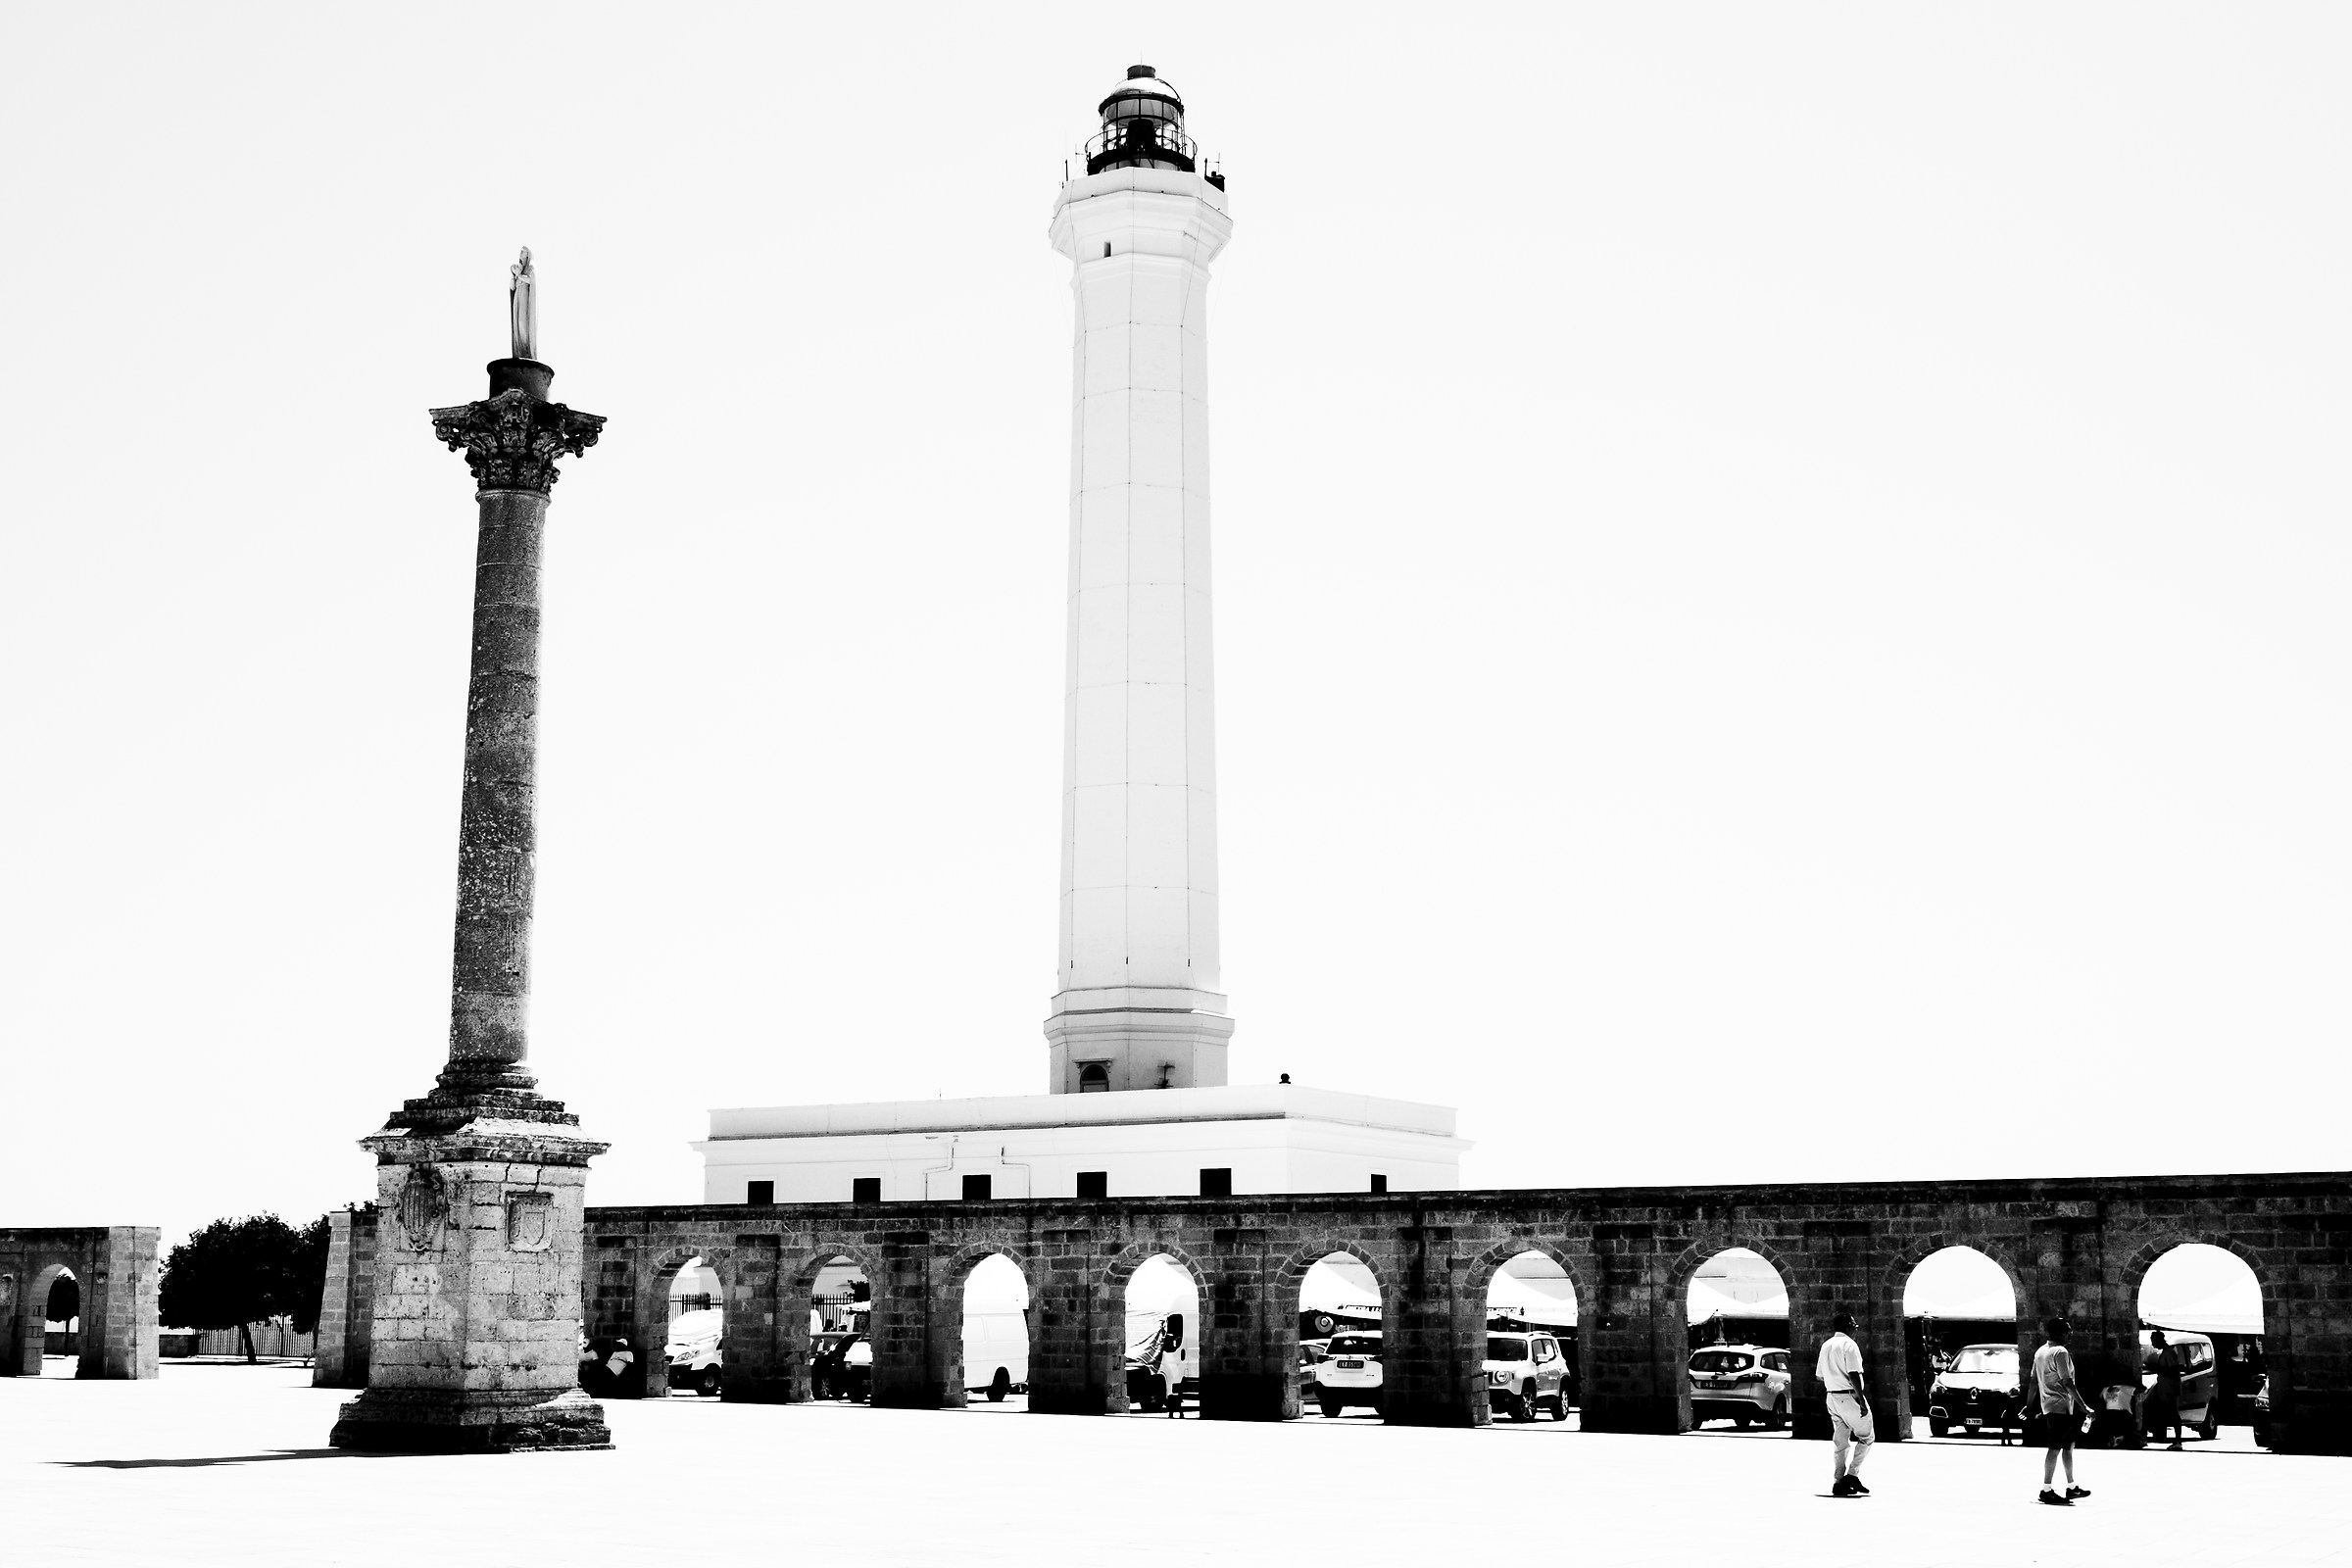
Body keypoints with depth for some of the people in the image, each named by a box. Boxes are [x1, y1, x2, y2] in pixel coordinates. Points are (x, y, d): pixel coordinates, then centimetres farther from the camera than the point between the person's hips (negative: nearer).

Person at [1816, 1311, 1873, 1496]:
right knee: (1867, 1437, 4)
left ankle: (1838, 1481, 8)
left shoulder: (1826, 1345, 14)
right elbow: (1853, 1375, -20)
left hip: (1832, 1397, 8)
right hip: (1849, 1396, -8)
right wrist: (1862, 1402, -19)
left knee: (1840, 1442, 10)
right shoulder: (1849, 1345, -12)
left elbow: (1820, 1376, 16)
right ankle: (1852, 1474, -3)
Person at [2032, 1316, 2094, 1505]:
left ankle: (2071, 1487, 24)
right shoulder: (2060, 1352, -13)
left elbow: (2033, 1382, 17)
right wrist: (2083, 1405, -18)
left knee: (2069, 1446, 17)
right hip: (2060, 1406, -9)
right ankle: (2046, 1490, -9)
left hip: (2048, 1405, 9)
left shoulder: (2040, 1352, 14)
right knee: (2055, 1448, -8)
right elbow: (2067, 1382, -19)